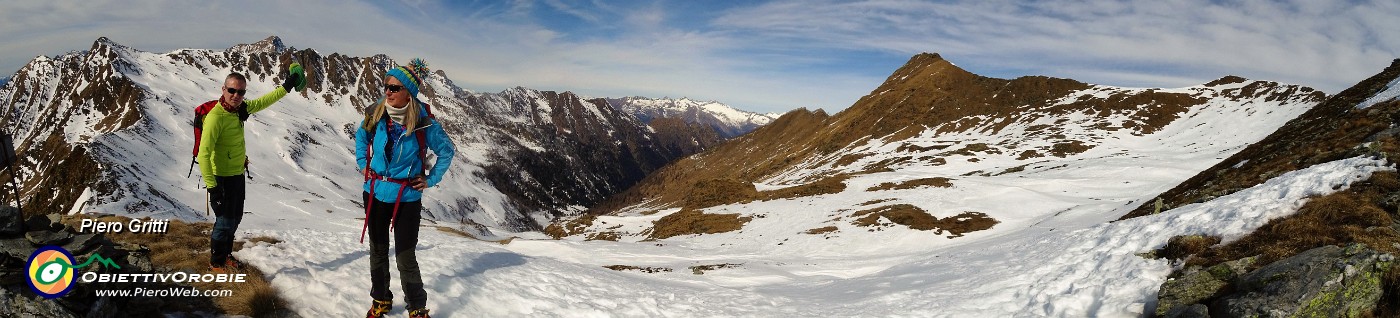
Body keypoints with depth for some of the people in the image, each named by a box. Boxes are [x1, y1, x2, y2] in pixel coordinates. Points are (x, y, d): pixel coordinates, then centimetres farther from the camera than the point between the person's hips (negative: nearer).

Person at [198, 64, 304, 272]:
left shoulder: (239, 109, -3)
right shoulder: (216, 116, -26)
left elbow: (262, 102, 19)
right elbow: (203, 154, -30)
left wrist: (287, 87, 20)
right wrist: (212, 187, -33)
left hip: (238, 174, 8)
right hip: (222, 178, -8)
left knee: (235, 218, 20)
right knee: (225, 221, 1)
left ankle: (225, 256, 38)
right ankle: (216, 264, 19)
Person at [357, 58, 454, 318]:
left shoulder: (424, 124, -16)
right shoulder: (375, 116, -6)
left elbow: (447, 151, -1)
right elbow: (361, 136, 17)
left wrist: (431, 180, -3)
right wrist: (362, 163, 9)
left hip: (407, 199, -4)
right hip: (375, 194, 4)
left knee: (405, 257, -3)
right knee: (378, 251, 17)